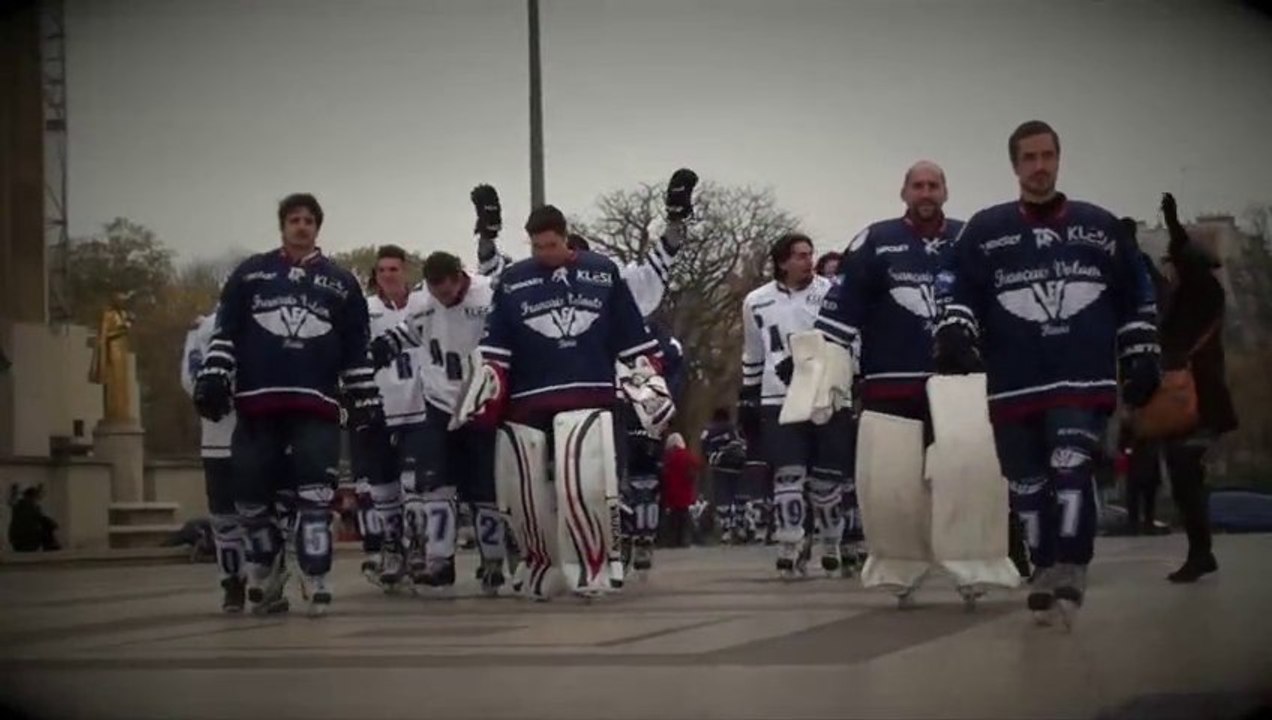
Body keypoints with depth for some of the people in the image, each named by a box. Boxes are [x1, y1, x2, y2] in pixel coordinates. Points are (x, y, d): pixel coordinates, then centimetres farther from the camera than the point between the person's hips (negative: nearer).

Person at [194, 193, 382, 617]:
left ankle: (316, 584, -5)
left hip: (317, 404, -1)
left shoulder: (340, 283, 11)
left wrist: (365, 399, 7)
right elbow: (225, 332, 8)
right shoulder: (249, 274, 11)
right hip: (257, 401, 1)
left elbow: (357, 350, 12)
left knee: (315, 496, -10)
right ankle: (266, 580, 20)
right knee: (251, 495, 2)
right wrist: (213, 378, -2)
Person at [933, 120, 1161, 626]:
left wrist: (1142, 358, 10)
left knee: (1071, 468, -18)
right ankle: (1045, 574, 19)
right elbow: (955, 287, 1)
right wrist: (954, 333, -17)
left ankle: (1069, 576, -17)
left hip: (1084, 380, -1)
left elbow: (1136, 297, 15)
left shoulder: (1100, 227, 10)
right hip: (1014, 385, 1)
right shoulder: (984, 231, 6)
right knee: (1028, 486, 5)